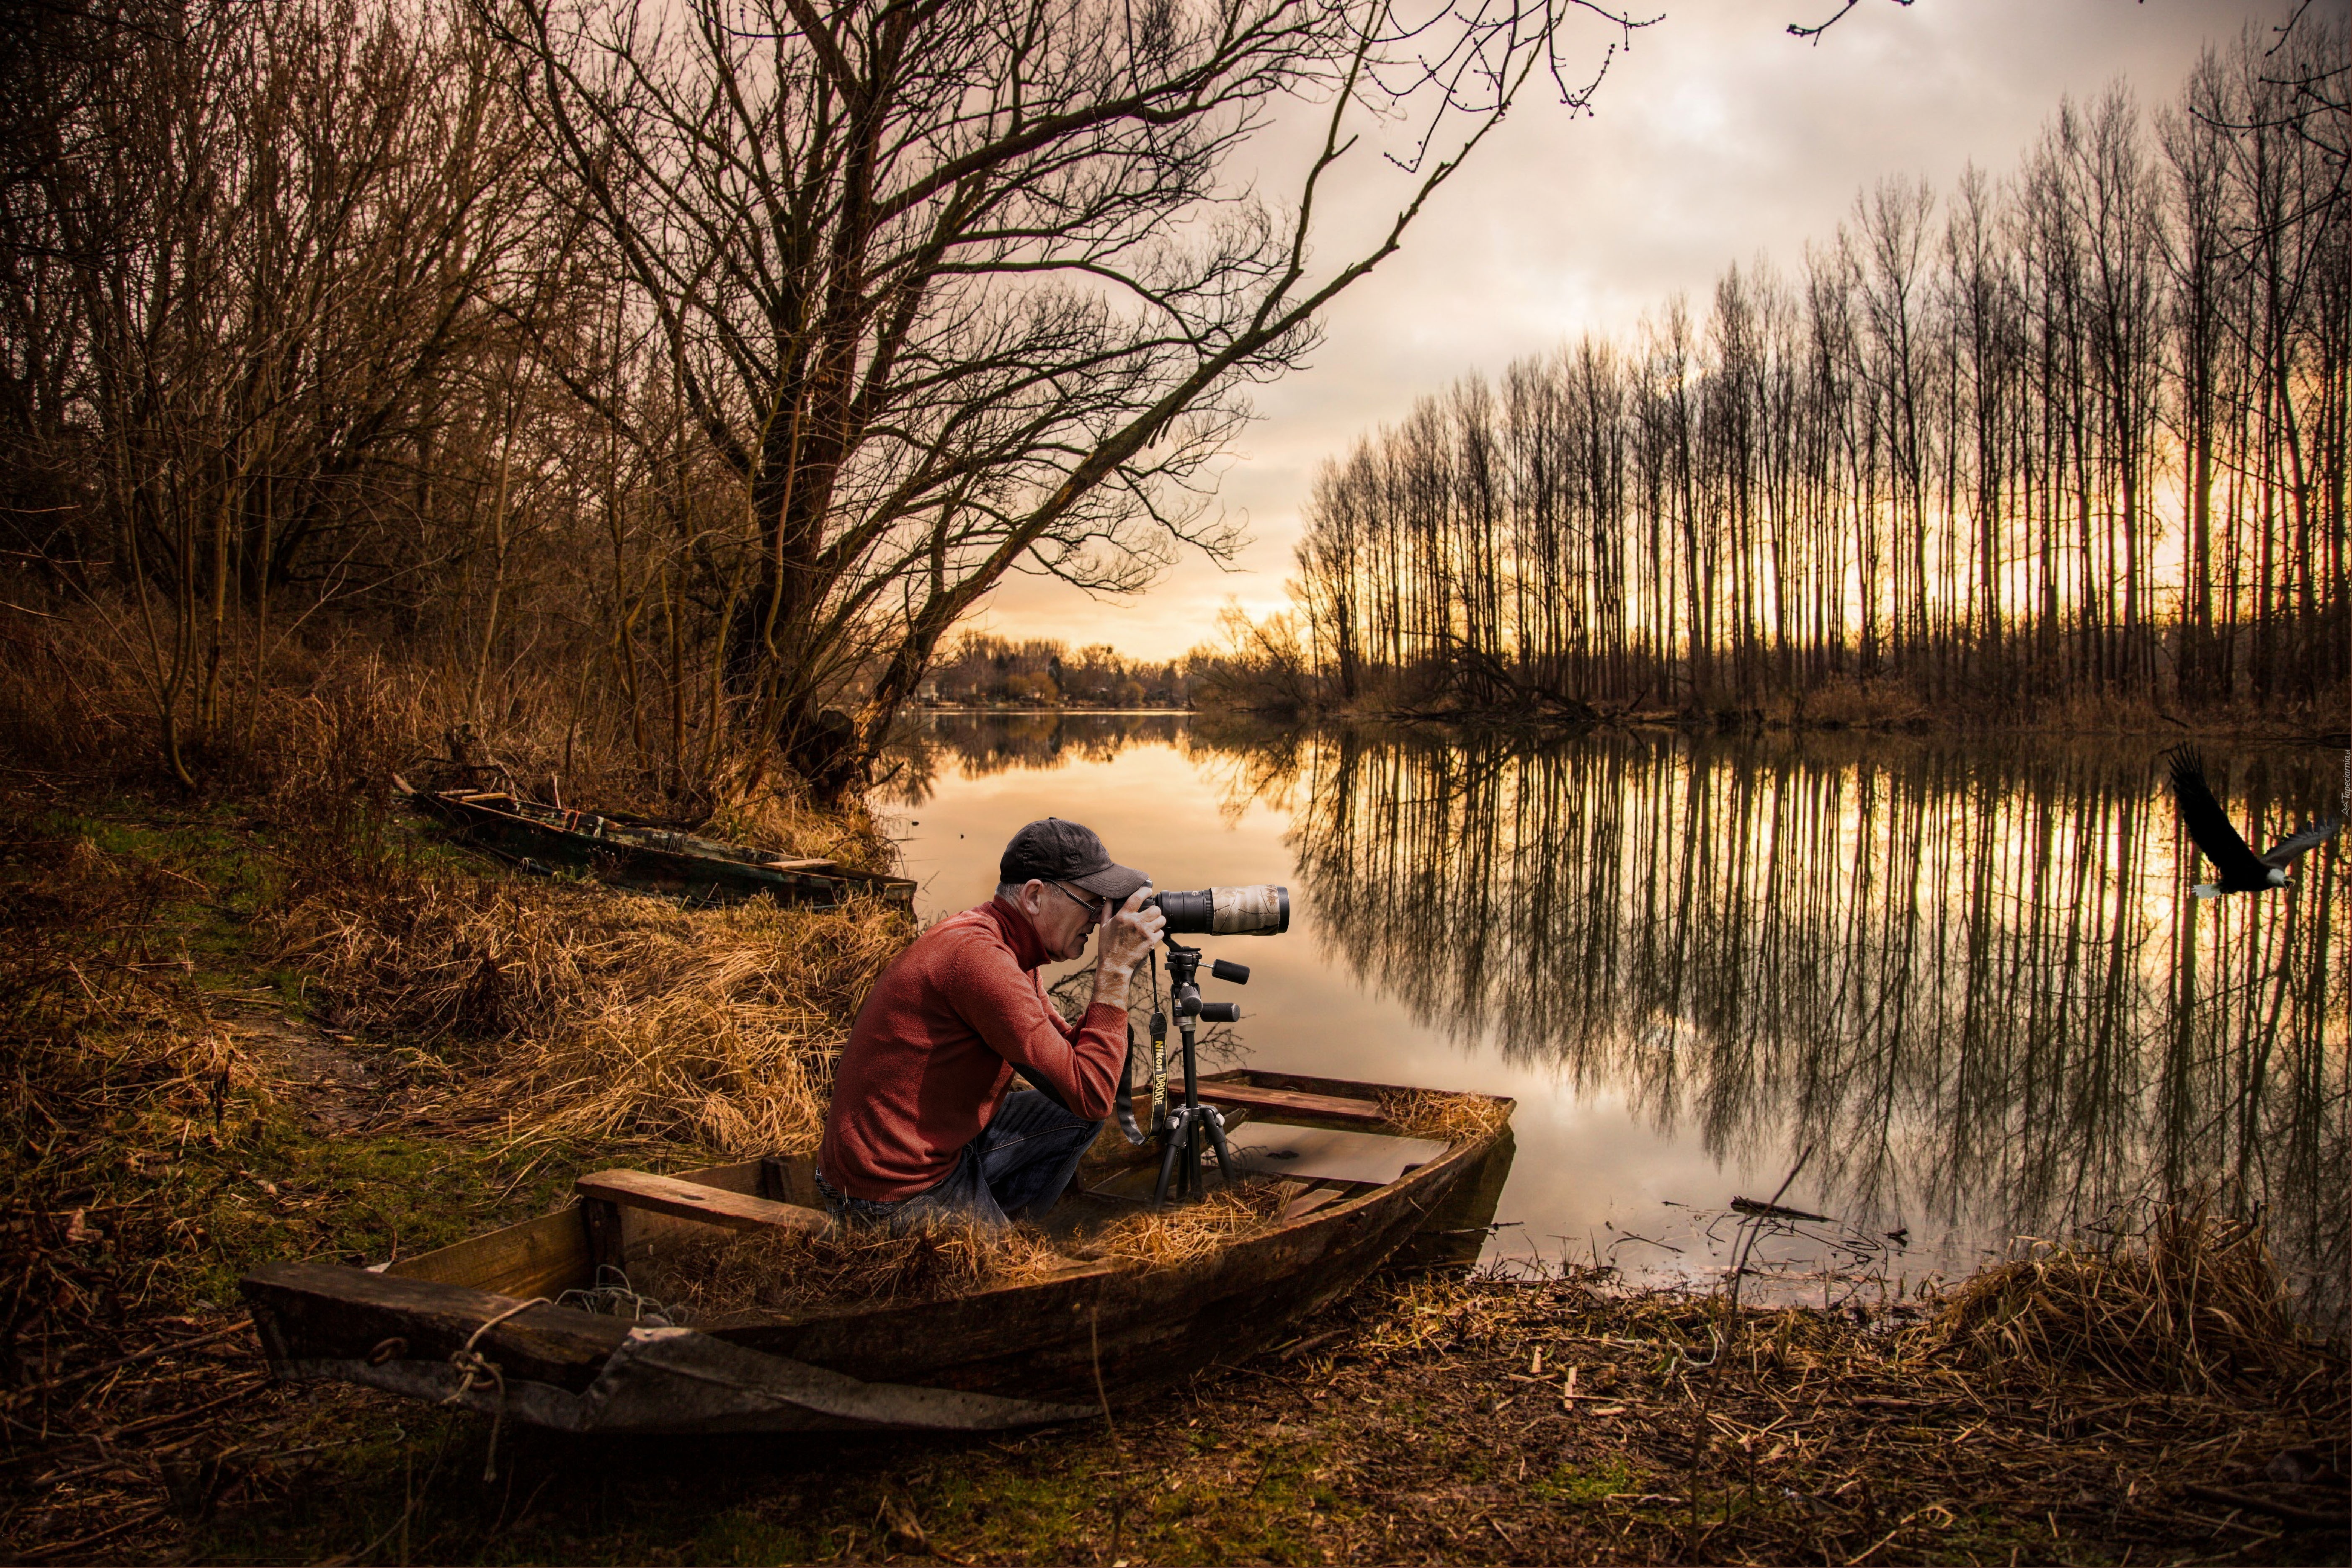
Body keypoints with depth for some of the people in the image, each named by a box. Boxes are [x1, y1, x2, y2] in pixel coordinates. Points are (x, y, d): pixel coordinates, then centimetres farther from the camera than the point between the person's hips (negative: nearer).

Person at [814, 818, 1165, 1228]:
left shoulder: (1008, 947, 4)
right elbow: (1091, 1095, -26)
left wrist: (1117, 970, -3)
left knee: (1078, 1119, 14)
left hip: (944, 1145, 9)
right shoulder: (978, 955, -26)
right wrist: (1116, 968, -21)